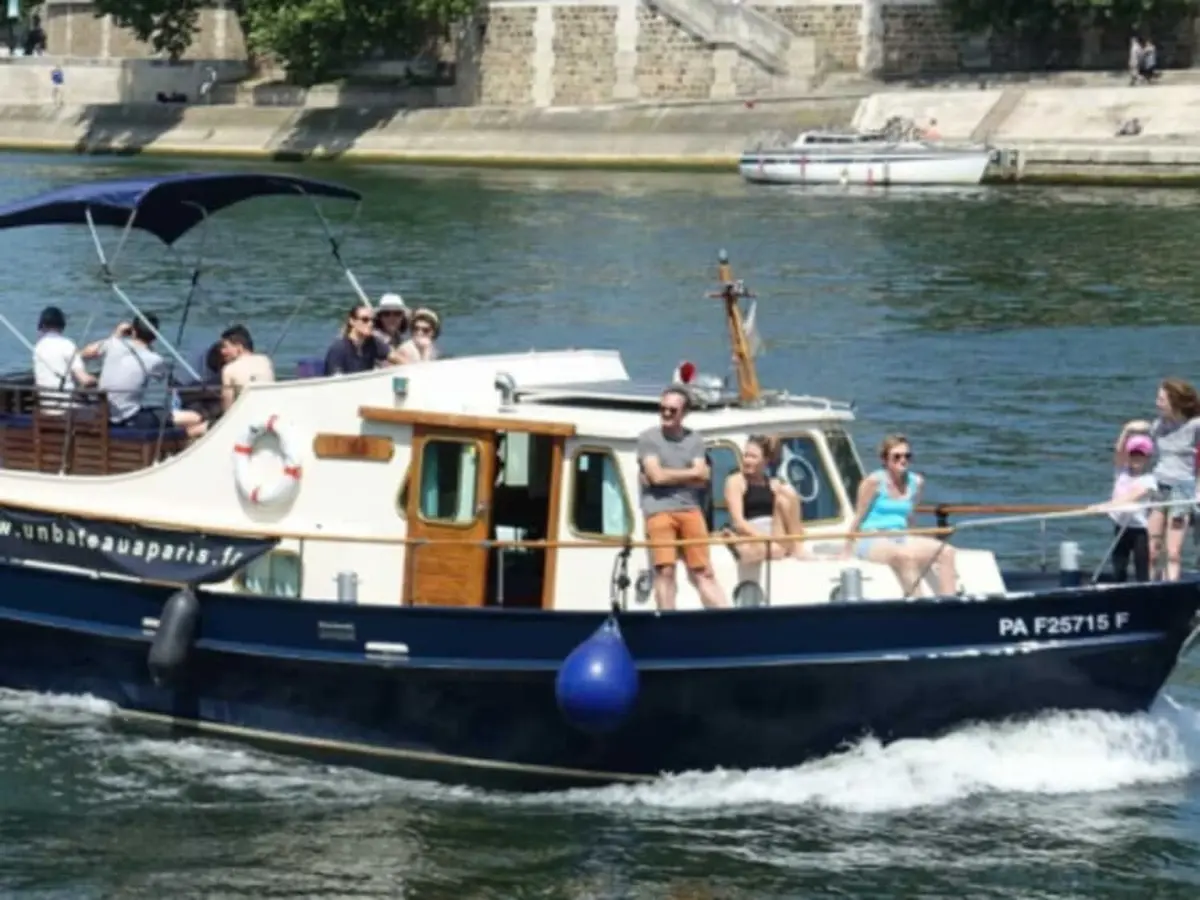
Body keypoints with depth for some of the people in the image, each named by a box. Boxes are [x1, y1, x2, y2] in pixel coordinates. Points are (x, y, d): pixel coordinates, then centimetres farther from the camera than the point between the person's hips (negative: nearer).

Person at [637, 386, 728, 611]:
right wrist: (690, 473, 1)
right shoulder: (648, 438, 4)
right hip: (659, 509, -3)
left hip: (690, 508, 3)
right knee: (665, 571, -9)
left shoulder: (694, 440, 13)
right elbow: (657, 475, -8)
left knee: (703, 572, 1)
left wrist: (669, 476, -7)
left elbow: (702, 479, 1)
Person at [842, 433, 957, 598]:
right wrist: (847, 552, -2)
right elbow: (858, 518, -3)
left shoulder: (916, 482, 9)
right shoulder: (874, 482, -6)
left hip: (901, 540, 6)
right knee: (907, 556, -37)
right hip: (872, 541, -6)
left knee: (946, 551, -15)